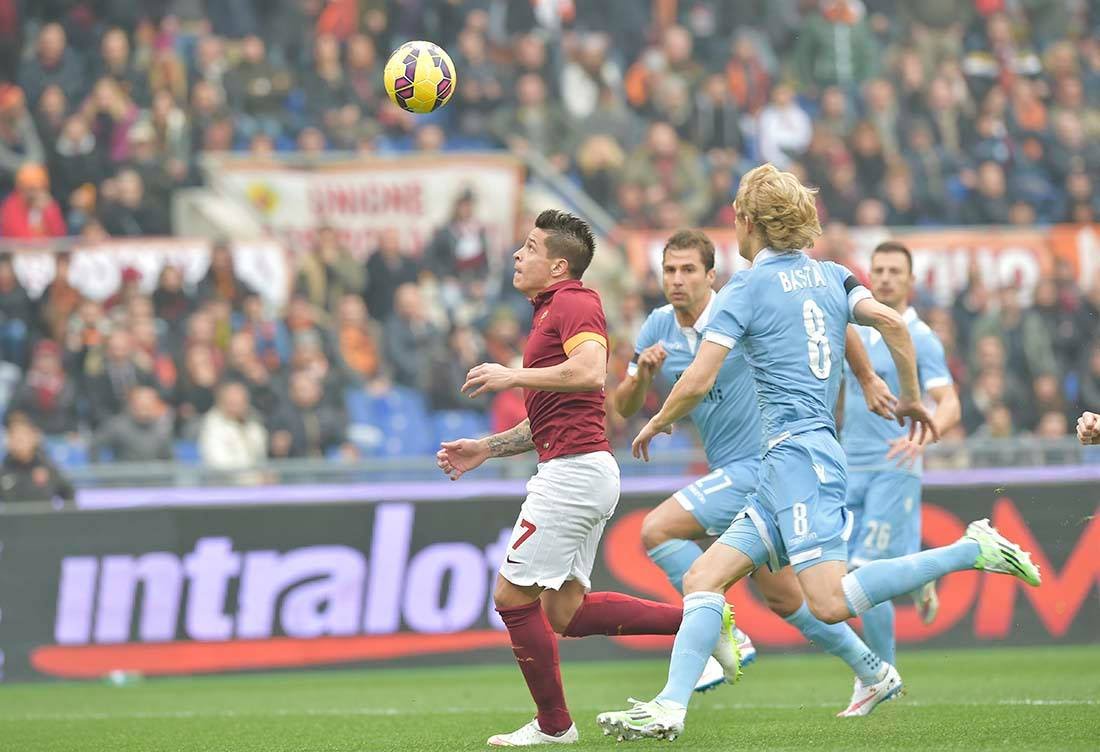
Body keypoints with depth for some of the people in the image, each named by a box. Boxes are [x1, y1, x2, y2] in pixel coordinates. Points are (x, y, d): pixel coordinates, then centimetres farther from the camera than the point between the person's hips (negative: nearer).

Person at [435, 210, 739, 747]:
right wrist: (485, 448, 22)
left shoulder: (573, 303, -8)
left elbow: (591, 371, -28)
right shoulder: (552, 311, 23)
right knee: (565, 612, 9)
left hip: (575, 470, -10)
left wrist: (514, 377, -20)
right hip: (576, 473, 10)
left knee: (513, 596, -4)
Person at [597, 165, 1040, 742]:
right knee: (703, 579, 4)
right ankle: (669, 709, -8)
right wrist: (911, 397, 15)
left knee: (830, 602, -21)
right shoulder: (830, 276, 15)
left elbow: (696, 383, -7)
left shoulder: (747, 288, -3)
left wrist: (656, 424, 12)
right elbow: (891, 322, 2)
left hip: (797, 453, -9)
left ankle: (972, 551, -18)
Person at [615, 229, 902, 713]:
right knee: (782, 597, 14)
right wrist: (641, 374, -14)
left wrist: (867, 378, -4)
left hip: (760, 464, -8)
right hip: (731, 472, 8)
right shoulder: (658, 328, 5)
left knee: (658, 530, -21)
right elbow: (624, 408, 7)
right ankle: (872, 673, 28)